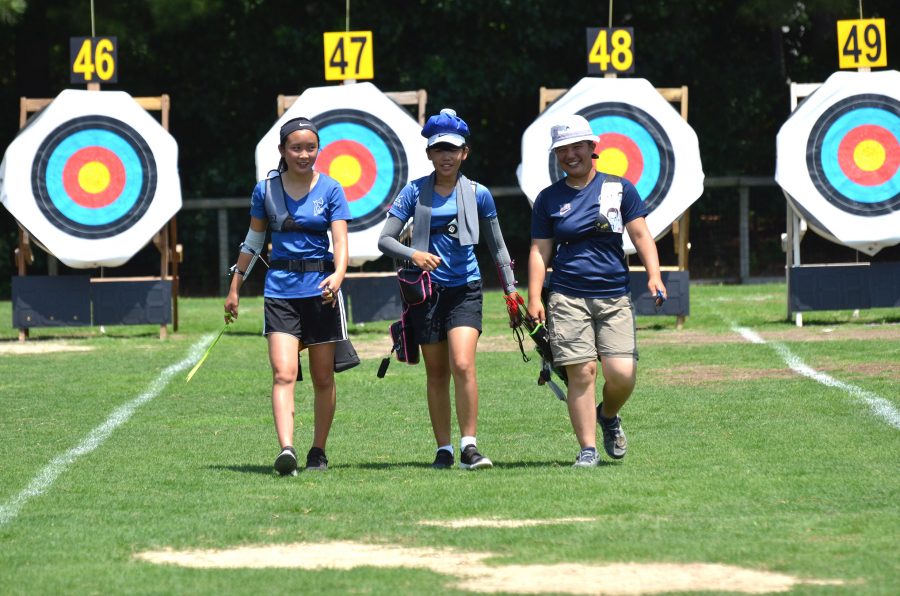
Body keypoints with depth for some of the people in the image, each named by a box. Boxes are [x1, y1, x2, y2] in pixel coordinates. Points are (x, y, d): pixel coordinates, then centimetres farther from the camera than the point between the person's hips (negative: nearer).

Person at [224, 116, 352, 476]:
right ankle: (286, 450, -28)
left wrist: (338, 274, -30)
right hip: (280, 288, 0)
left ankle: (318, 452, 20)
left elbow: (341, 241, -9)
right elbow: (253, 241, 15)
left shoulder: (330, 190, 0)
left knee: (323, 378, 7)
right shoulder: (266, 190, 4)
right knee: (283, 374, -15)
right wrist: (235, 288, 15)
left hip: (320, 288, 0)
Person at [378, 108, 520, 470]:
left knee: (463, 365, -17)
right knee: (436, 374, 5)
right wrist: (413, 254, -21)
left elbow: (497, 246, 15)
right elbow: (385, 240, -2)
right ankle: (444, 449, 13)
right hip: (426, 290, 1)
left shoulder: (478, 194, 4)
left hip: (465, 289, -1)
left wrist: (511, 289, 10)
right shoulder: (415, 192, 1)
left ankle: (469, 446, -15)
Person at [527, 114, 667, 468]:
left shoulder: (619, 189, 7)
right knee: (581, 372, -9)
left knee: (622, 374, -9)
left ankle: (608, 416, 23)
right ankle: (587, 448, -1)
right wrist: (534, 299, 1)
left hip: (614, 296, 0)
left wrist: (653, 276, -11)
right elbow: (539, 251, 10)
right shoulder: (549, 199, 9)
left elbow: (641, 235, 4)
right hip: (568, 298, 0)